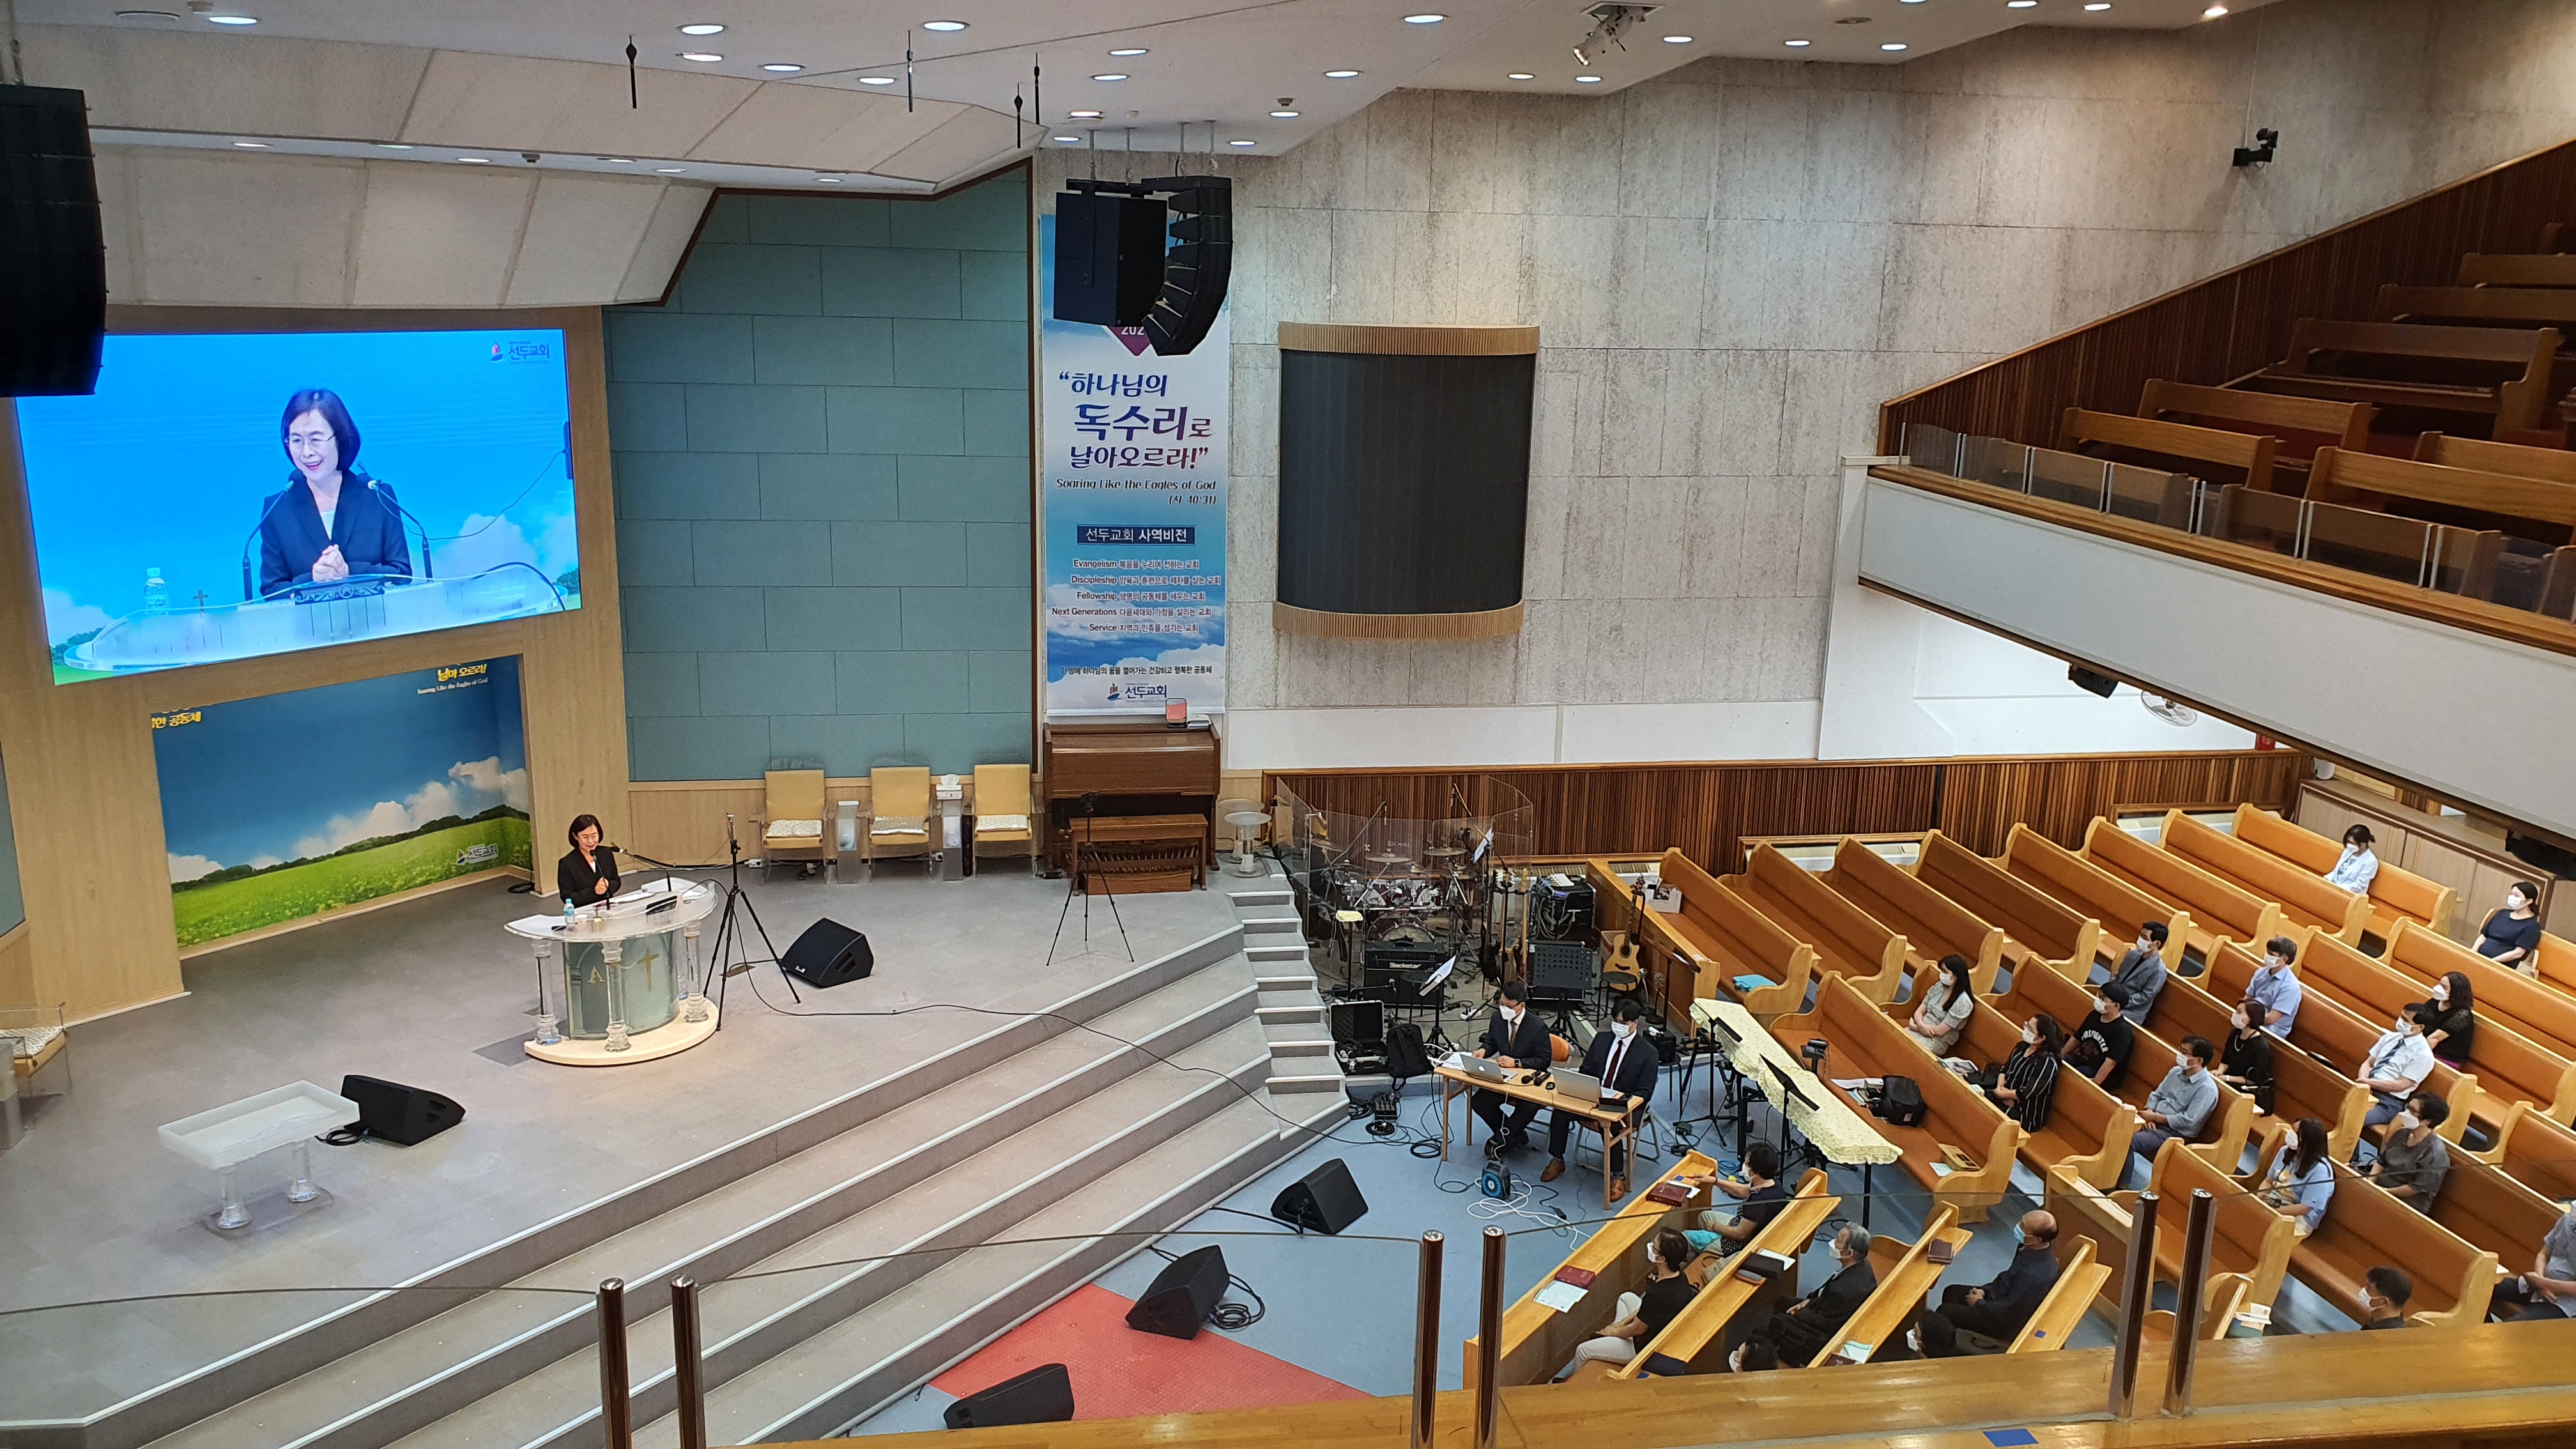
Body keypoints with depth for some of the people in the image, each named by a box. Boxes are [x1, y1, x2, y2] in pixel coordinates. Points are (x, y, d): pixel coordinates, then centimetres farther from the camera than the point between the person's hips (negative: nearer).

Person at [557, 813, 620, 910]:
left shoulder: (607, 854, 5)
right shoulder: (566, 864, -7)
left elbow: (616, 882, 12)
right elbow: (568, 898, -7)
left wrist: (608, 886, -9)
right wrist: (594, 891, -16)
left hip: (608, 908, 2)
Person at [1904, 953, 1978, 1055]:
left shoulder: (1963, 1002, -17)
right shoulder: (1939, 987, 4)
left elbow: (1939, 1031, -16)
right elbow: (1919, 1011, 7)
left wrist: (1914, 1026, -6)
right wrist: (1921, 1025, -16)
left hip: (1937, 1042, -6)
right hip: (1920, 1030, 6)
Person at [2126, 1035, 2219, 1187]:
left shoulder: (2207, 1088, -14)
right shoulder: (2176, 1071, 10)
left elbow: (2188, 1121, -19)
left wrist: (2156, 1117, -15)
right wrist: (2149, 1113, -5)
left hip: (2174, 1133, -8)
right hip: (2154, 1121, 8)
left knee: (2129, 1141, -31)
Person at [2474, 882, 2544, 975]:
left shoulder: (2531, 926, -1)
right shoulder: (2502, 913, 19)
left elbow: (2518, 953, -10)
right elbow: (2483, 936, 20)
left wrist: (2491, 961, -15)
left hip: (2503, 968, -7)